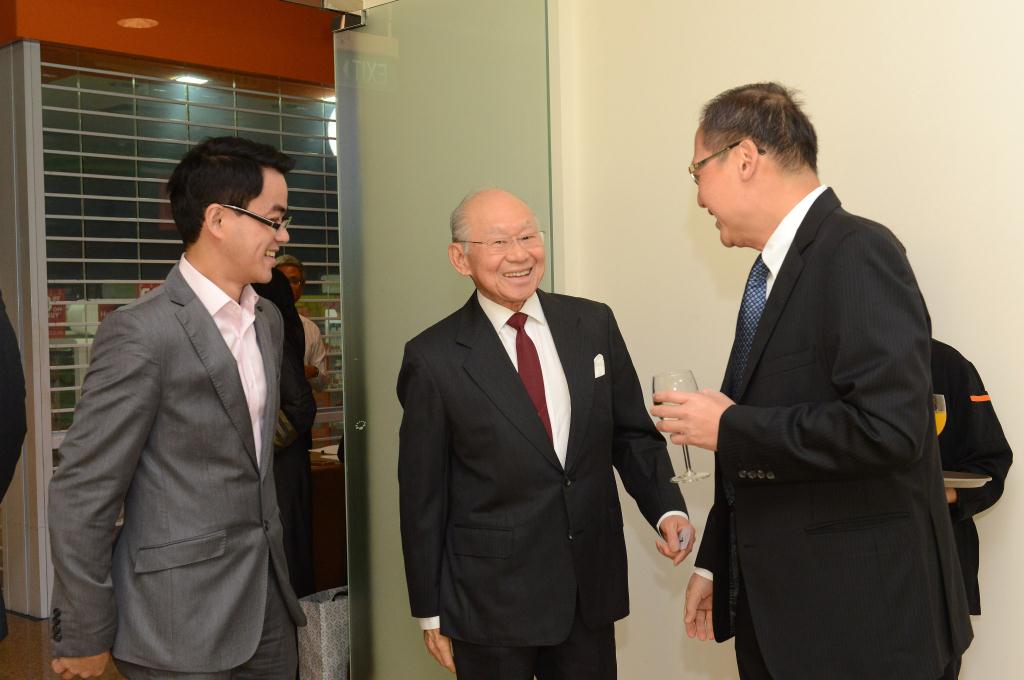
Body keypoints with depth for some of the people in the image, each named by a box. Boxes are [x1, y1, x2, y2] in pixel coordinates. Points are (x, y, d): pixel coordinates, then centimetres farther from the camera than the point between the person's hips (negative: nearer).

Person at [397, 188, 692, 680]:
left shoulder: (594, 324, 1)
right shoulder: (435, 358, -9)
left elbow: (632, 433, 8)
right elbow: (422, 497, -5)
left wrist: (667, 509, -8)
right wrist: (431, 612, -1)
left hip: (592, 588, 3)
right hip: (490, 601, -3)